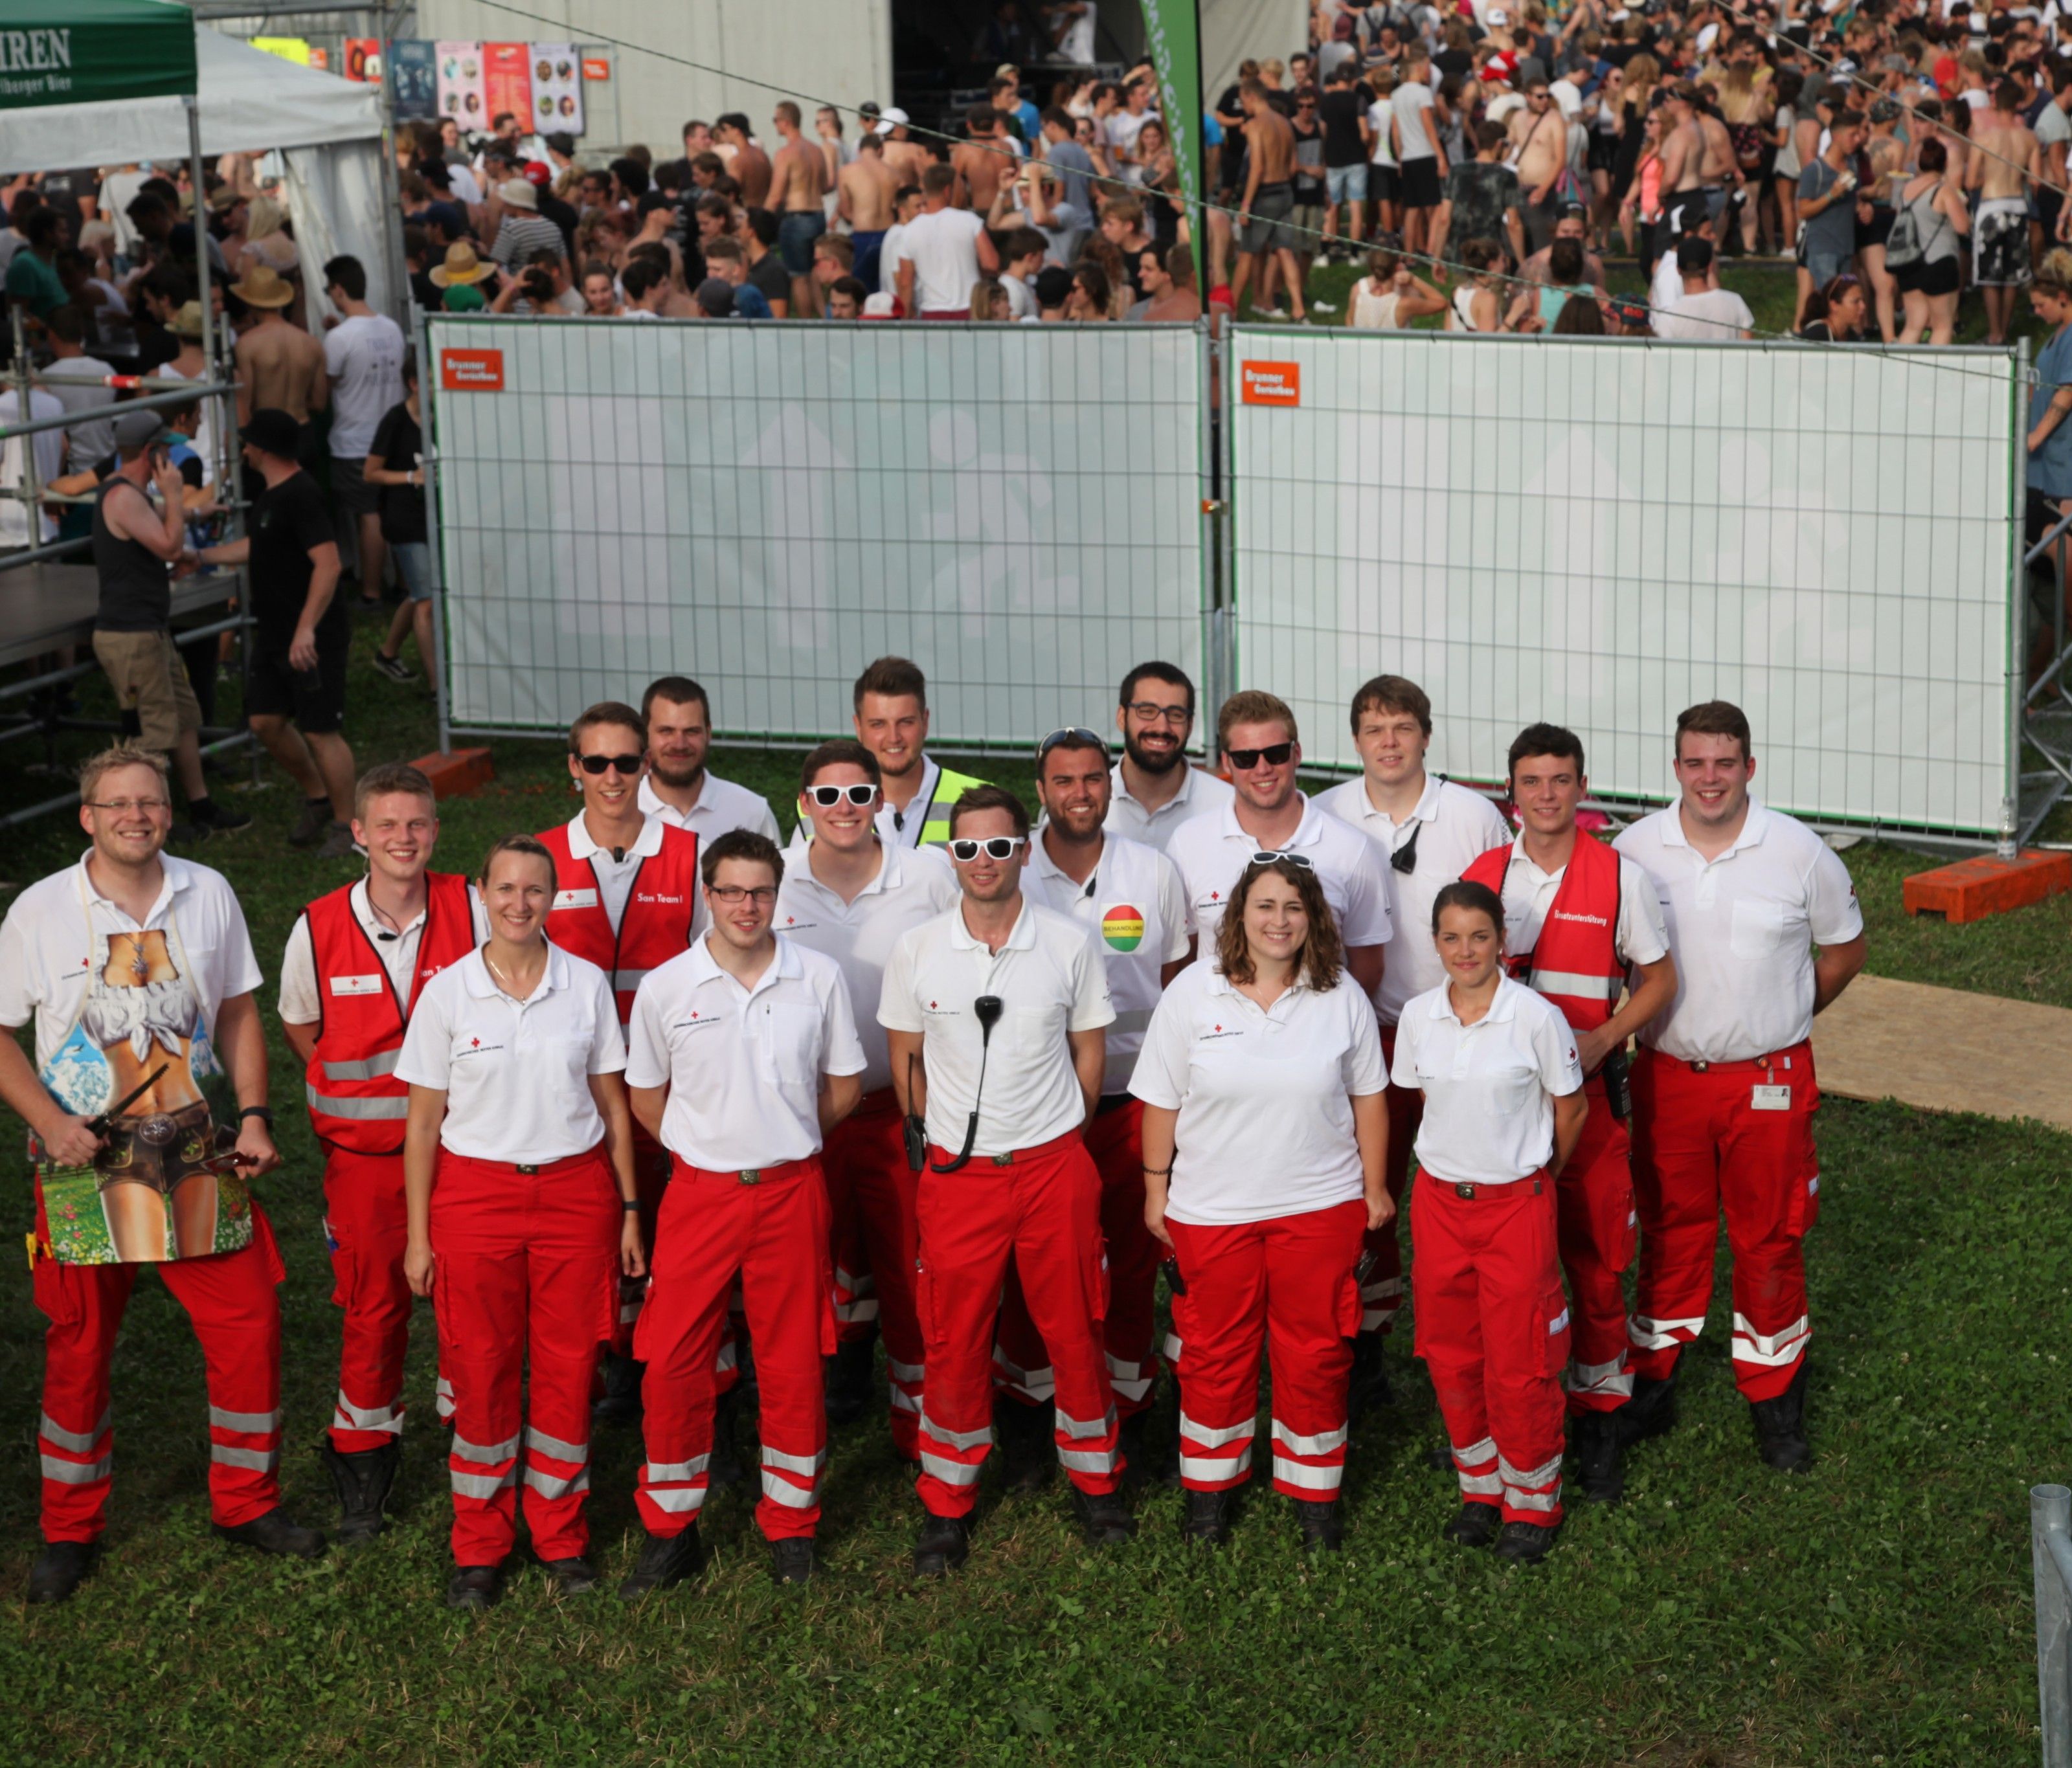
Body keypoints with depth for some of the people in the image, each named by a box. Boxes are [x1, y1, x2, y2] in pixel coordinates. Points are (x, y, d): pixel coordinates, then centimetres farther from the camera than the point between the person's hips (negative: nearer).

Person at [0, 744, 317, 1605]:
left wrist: (254, 1114, 0)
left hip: (199, 1153, 2)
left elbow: (238, 1012, 11)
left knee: (249, 1324, 1)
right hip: (86, 1158, -2)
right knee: (79, 1344, 6)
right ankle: (71, 1528, 21)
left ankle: (246, 1501, 20)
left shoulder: (208, 895, 2)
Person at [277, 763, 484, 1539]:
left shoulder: (470, 910, -8)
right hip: (364, 1150, 0)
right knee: (373, 1303, 6)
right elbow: (300, 1031, 9)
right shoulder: (319, 929, -7)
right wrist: (365, 1094, 5)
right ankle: (362, 1468, 21)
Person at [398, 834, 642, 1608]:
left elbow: (612, 1104, 8)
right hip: (475, 1191, -1)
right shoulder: (447, 991, -2)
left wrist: (629, 1210, 6)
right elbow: (423, 1120, 2)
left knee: (568, 1368, 4)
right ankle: (480, 1547, 17)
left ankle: (562, 1537, 20)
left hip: (575, 1189, 1)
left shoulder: (587, 985, 2)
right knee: (481, 1371, 3)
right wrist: (418, 1234, 0)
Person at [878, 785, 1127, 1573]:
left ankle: (1095, 1479, 27)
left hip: (1055, 1168, 0)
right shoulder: (918, 951, -1)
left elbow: (1090, 1051, 8)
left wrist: (1055, 1137, 6)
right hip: (957, 1176, 0)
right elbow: (906, 1058, 9)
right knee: (954, 1340, 5)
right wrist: (942, 1135, 7)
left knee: (1075, 1330, 7)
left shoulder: (1069, 944, -2)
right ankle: (947, 1503, 19)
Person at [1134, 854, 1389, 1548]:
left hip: (1320, 1206, 1)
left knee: (1316, 1353, 8)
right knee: (1215, 1353, 11)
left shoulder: (1341, 996, -1)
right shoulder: (1194, 991, -5)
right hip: (1211, 1210, -1)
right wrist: (1156, 1189, 1)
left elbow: (1368, 1098, 7)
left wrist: (1375, 1187, 8)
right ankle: (1209, 1484, 29)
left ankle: (1313, 1488, 24)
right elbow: (1161, 1101, 0)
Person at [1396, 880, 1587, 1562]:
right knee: (1450, 1355, 10)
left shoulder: (1535, 1016, -12)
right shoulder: (1419, 1015, -1)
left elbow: (1570, 1108, 0)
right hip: (1440, 1200, 4)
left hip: (1516, 1204, -4)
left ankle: (1533, 1501, 17)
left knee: (1519, 1363, -1)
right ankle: (1481, 1488, 27)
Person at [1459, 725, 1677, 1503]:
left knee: (1595, 1261, 1)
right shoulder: (1480, 876, 5)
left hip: (1587, 1091, -2)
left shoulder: (1622, 878, -1)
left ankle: (1598, 1422, 13)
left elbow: (1657, 979, 4)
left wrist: (1602, 1039, -10)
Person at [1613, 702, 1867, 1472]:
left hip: (1768, 1080, -1)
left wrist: (1779, 1021, 8)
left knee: (1770, 1238, 6)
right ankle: (1652, 1384, 24)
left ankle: (1774, 1400, 19)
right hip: (1666, 1076, 1)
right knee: (1669, 1234, 12)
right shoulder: (1634, 850, -4)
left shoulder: (1799, 853, -7)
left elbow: (1844, 950, 7)